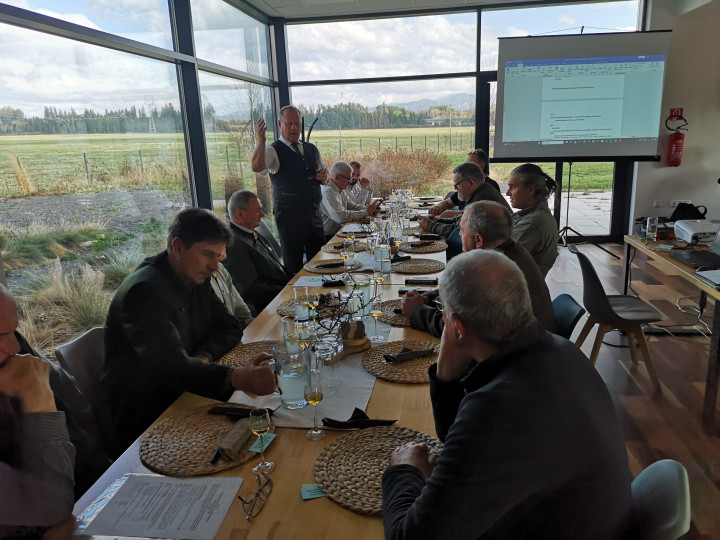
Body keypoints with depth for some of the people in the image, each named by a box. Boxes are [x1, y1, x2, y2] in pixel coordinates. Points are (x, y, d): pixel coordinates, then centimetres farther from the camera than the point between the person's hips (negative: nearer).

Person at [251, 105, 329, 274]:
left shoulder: (312, 149, 12)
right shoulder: (274, 151, -8)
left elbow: (325, 174, 24)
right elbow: (256, 167, -29)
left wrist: (324, 177, -1)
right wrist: (261, 140, -44)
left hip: (314, 214, 6)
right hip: (289, 216, -6)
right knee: (293, 265, 1)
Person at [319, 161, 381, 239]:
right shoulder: (328, 191, -21)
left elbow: (350, 205, 14)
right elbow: (340, 216, -30)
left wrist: (369, 209, -4)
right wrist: (365, 212, -21)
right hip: (328, 237, -9)